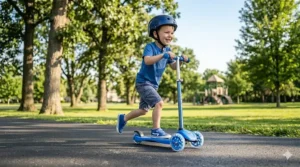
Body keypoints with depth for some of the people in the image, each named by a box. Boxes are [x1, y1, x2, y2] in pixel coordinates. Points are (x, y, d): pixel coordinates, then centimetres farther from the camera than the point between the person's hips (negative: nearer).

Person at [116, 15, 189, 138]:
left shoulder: (167, 50, 5)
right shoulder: (150, 47, -19)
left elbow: (173, 66, 7)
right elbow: (147, 60, -38)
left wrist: (181, 60, -11)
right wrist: (163, 55, -47)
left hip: (153, 84, 9)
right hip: (143, 82, -8)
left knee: (143, 110, 18)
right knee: (159, 103, -24)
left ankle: (123, 118, 40)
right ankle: (156, 130, -11)